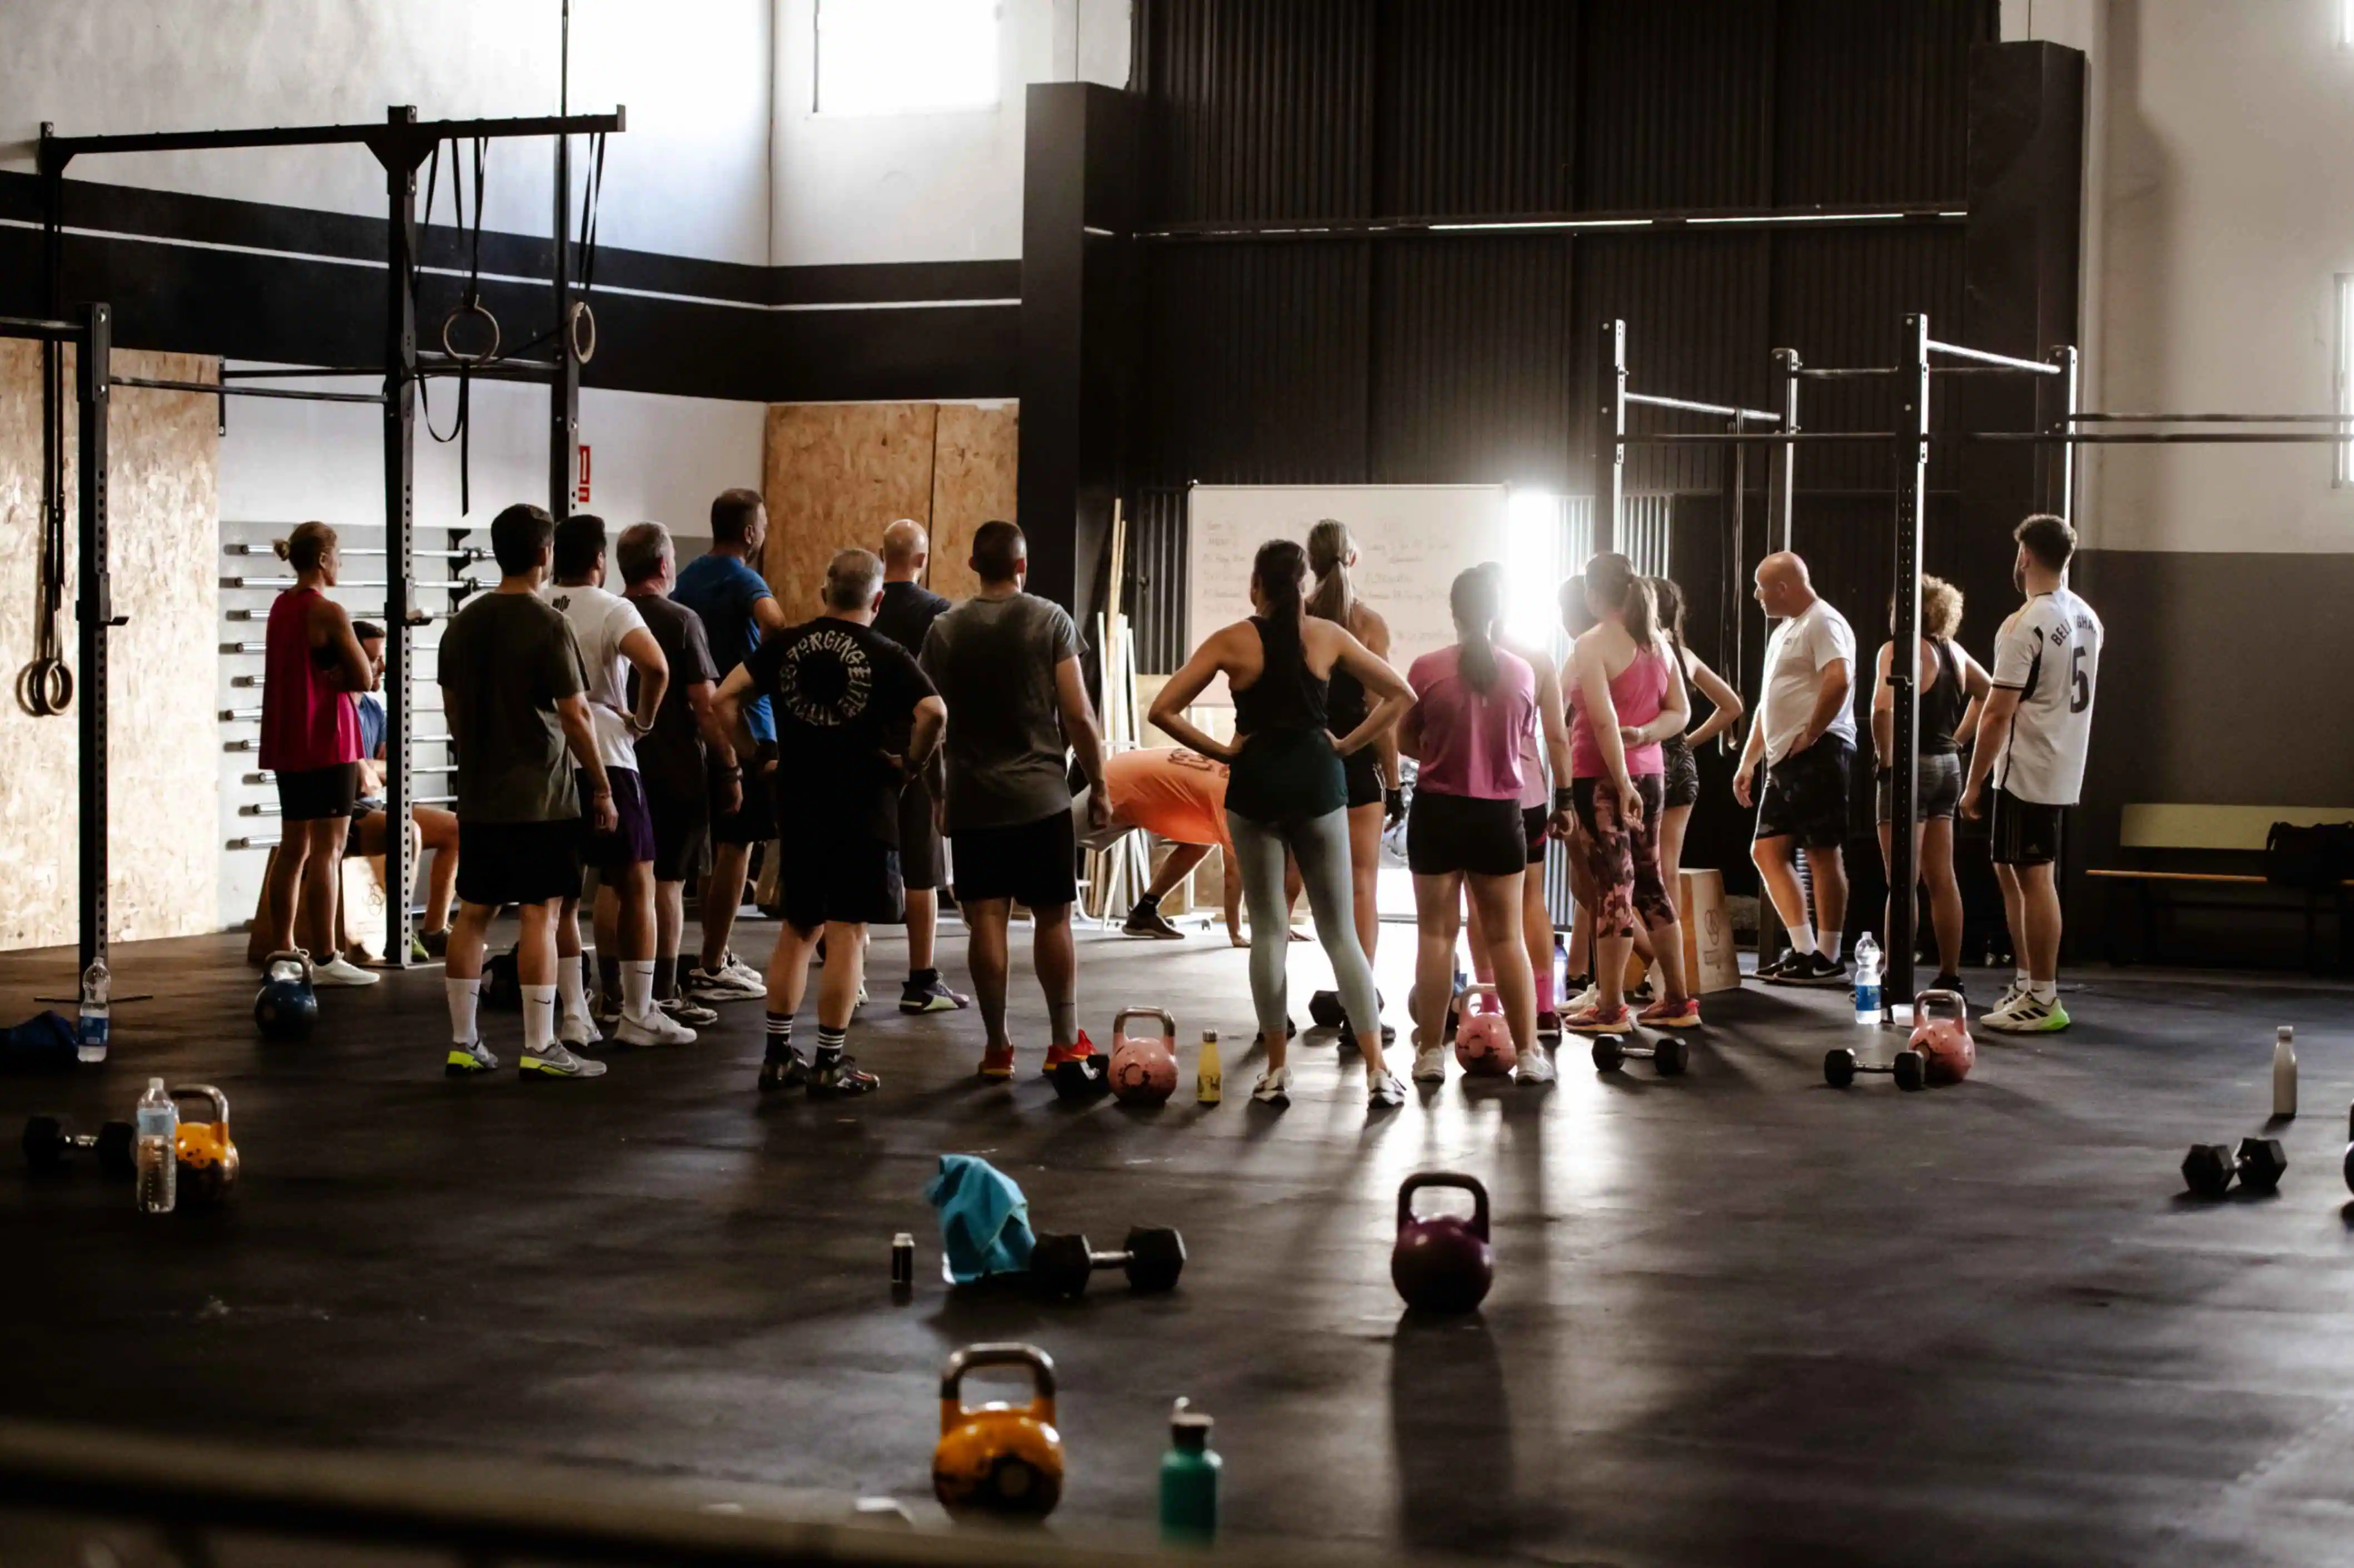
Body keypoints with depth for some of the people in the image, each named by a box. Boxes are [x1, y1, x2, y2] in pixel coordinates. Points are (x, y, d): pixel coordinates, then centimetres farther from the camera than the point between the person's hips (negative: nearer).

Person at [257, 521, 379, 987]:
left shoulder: (281, 606, 12)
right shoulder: (329, 613, -14)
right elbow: (364, 679, -14)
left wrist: (323, 677, 0)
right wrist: (339, 677, 2)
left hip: (287, 741, 9)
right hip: (326, 740, -9)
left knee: (293, 849, 13)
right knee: (327, 851, -7)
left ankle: (282, 951, 17)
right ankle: (325, 959, -8)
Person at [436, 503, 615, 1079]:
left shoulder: (464, 623, 8)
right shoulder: (547, 624, -12)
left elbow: (452, 707, 15)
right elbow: (575, 714, -12)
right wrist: (602, 788, -4)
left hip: (478, 796, 7)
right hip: (540, 796, -7)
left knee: (474, 913, 10)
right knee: (540, 914, -4)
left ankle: (463, 1043, 14)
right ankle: (539, 1048, -3)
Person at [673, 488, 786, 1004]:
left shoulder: (689, 578, 12)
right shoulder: (742, 580, -14)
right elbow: (774, 622, -35)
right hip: (743, 728, -8)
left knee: (714, 844, 16)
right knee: (737, 847, -4)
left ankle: (716, 956, 22)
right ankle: (712, 971, -3)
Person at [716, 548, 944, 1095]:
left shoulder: (785, 644, 5)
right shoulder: (885, 656, -7)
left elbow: (726, 698, 2)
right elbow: (933, 712, -21)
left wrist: (756, 758, 8)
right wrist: (911, 762, -7)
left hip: (799, 807, 5)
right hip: (864, 811, -4)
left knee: (798, 928, 16)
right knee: (848, 933, 0)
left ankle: (778, 1056, 18)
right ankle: (830, 1064, 1)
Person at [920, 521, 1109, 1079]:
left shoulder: (945, 630, 2)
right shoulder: (1050, 620, -4)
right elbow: (1078, 715, -7)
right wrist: (1098, 786, 3)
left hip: (972, 799, 1)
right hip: (1041, 795, -1)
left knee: (986, 920, 1)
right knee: (1052, 918, 7)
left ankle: (997, 1047, 4)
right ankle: (1065, 1042, 13)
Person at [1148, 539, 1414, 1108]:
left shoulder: (1232, 641, -3)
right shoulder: (1328, 636, 1)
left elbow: (1164, 710, -8)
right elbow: (1400, 695, 4)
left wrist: (1221, 752, -1)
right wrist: (1347, 744, 5)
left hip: (1255, 784, -1)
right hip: (1317, 781, 1)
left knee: (1268, 930, 8)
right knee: (1341, 931, 5)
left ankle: (1277, 1071, 8)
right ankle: (1377, 1070, -3)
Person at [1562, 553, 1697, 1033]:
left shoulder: (1592, 646, -11)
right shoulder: (1658, 645, 12)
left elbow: (1604, 719, -19)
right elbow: (1680, 712, 10)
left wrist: (1621, 784, -22)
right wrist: (1643, 735, -5)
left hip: (1601, 777, -7)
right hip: (1649, 773, 7)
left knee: (1613, 889, -5)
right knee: (1650, 885, 14)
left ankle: (1610, 1008, -2)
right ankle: (1678, 1001, 17)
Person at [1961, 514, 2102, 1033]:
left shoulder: (2025, 626, -18)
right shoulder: (2087, 618, 10)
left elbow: (1999, 713, -19)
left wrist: (1974, 784, -12)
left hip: (2028, 773, -9)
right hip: (2066, 770, 9)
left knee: (2033, 878, -4)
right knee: (2012, 871, 19)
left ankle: (2043, 1001, -1)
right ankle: (2029, 985, 25)